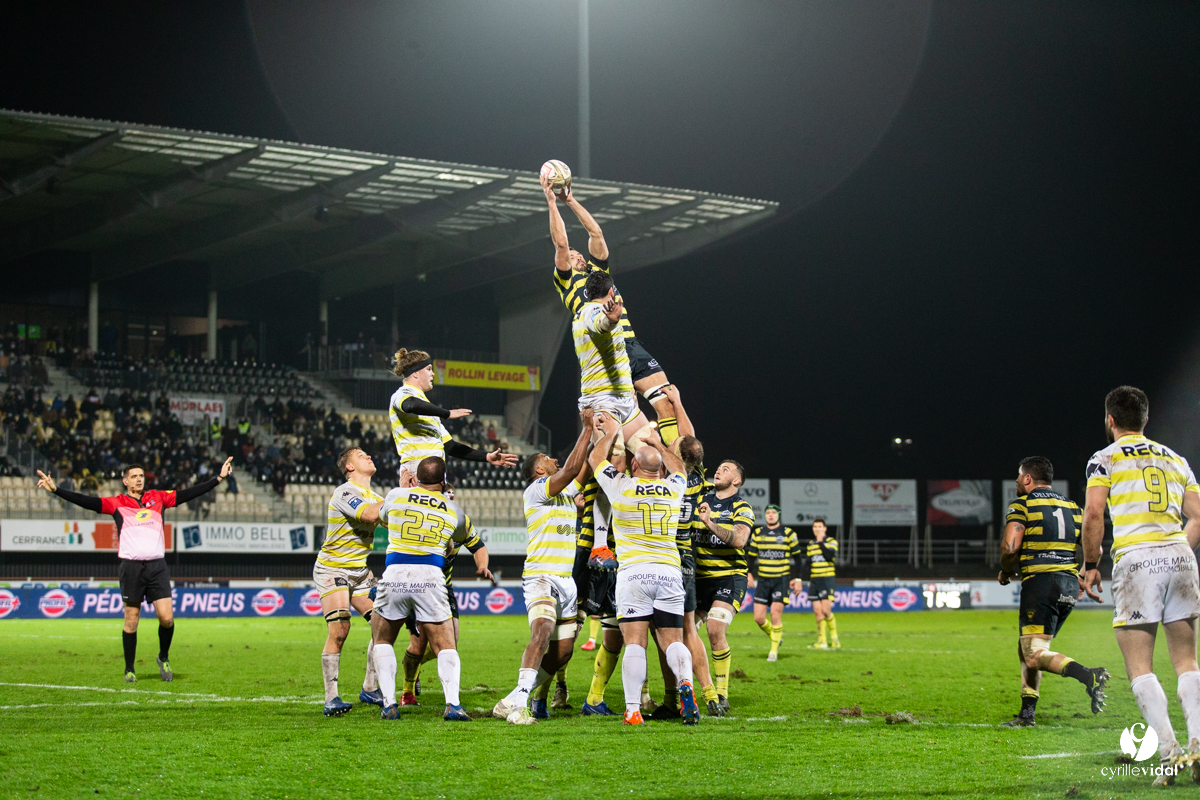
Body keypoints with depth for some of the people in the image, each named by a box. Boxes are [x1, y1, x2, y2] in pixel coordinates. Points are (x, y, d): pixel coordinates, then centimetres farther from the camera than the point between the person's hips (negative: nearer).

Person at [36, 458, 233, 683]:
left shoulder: (158, 498, 12)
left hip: (157, 565, 2)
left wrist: (219, 477, 9)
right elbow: (86, 501, -3)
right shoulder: (117, 503, 5)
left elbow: (188, 494, 12)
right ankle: (129, 670, 14)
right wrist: (56, 489, -13)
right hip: (131, 566, -2)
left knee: (166, 617, -6)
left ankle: (163, 658, 20)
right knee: (131, 620, 2)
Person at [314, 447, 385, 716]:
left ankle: (370, 689, 12)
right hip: (332, 570, -8)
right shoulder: (345, 492, -17)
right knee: (339, 630, -19)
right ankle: (331, 699, -15)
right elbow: (370, 514, -32)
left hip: (361, 571, 8)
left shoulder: (374, 495, 12)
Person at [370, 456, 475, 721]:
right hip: (431, 579, 0)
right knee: (445, 647, 8)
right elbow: (466, 534, 34)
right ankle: (453, 704, -14)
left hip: (394, 575, 0)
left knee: (382, 640, 20)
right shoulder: (453, 510, 12)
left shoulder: (396, 496, 10)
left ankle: (389, 704, 6)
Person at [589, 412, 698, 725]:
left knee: (635, 644, -5)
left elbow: (595, 459, 20)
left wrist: (612, 433, 31)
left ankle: (633, 709, -17)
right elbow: (679, 468, 36)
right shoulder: (673, 488, 11)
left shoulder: (621, 486, 2)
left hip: (633, 571, -2)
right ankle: (685, 683, -24)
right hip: (670, 571, 2)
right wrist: (658, 443, 44)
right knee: (673, 641, 5)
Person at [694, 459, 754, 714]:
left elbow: (739, 540, -17)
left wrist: (711, 524, -26)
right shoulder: (701, 500, 14)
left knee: (715, 630, -21)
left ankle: (722, 695, -10)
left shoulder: (742, 508, -1)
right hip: (698, 576, 5)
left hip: (729, 577, -5)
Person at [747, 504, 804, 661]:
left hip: (781, 579, -3)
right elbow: (750, 555, 14)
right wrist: (749, 573, -2)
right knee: (758, 617, -3)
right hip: (763, 580, 3)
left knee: (776, 614, -13)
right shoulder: (757, 533, 7)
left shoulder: (788, 533, 0)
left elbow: (797, 557, 6)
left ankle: (774, 650, 0)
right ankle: (776, 637, 25)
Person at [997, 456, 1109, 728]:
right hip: (1069, 585, 7)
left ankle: (1090, 677, -35)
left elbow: (1010, 546, -12)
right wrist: (1082, 578, 23)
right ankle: (1027, 713, 16)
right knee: (1027, 647, 20)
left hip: (1040, 581, -7)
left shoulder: (1021, 504, -1)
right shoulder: (1071, 507, 18)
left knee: (1035, 654, -12)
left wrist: (1005, 573, 6)